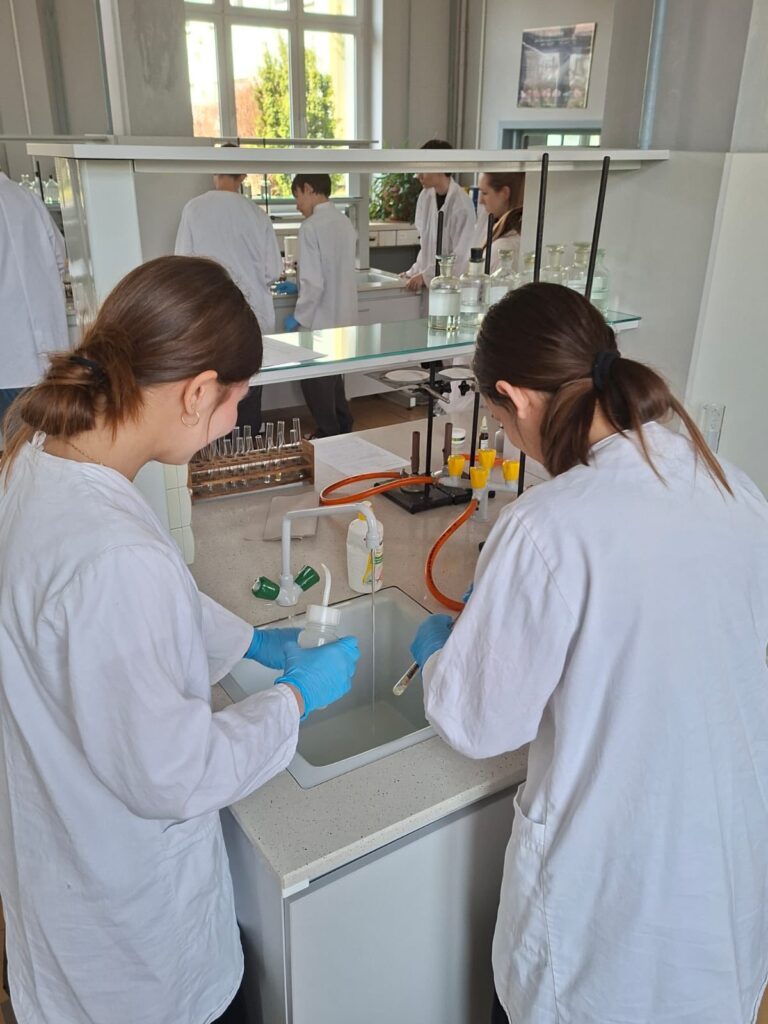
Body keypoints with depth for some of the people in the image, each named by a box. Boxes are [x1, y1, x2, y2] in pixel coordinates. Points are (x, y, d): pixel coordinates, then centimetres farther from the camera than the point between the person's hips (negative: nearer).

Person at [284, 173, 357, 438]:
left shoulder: (311, 227, -18)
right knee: (332, 377, 22)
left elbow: (313, 283, -22)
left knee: (315, 382, 9)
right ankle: (344, 429, 32)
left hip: (321, 320, -7)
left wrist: (299, 317, -9)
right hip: (344, 318, 7)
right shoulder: (345, 223, 4)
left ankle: (329, 436, 18)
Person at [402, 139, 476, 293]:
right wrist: (414, 272, 4)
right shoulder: (425, 196, 3)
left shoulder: (462, 204, -14)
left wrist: (425, 276, -19)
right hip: (428, 280, 5)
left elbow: (460, 257, -14)